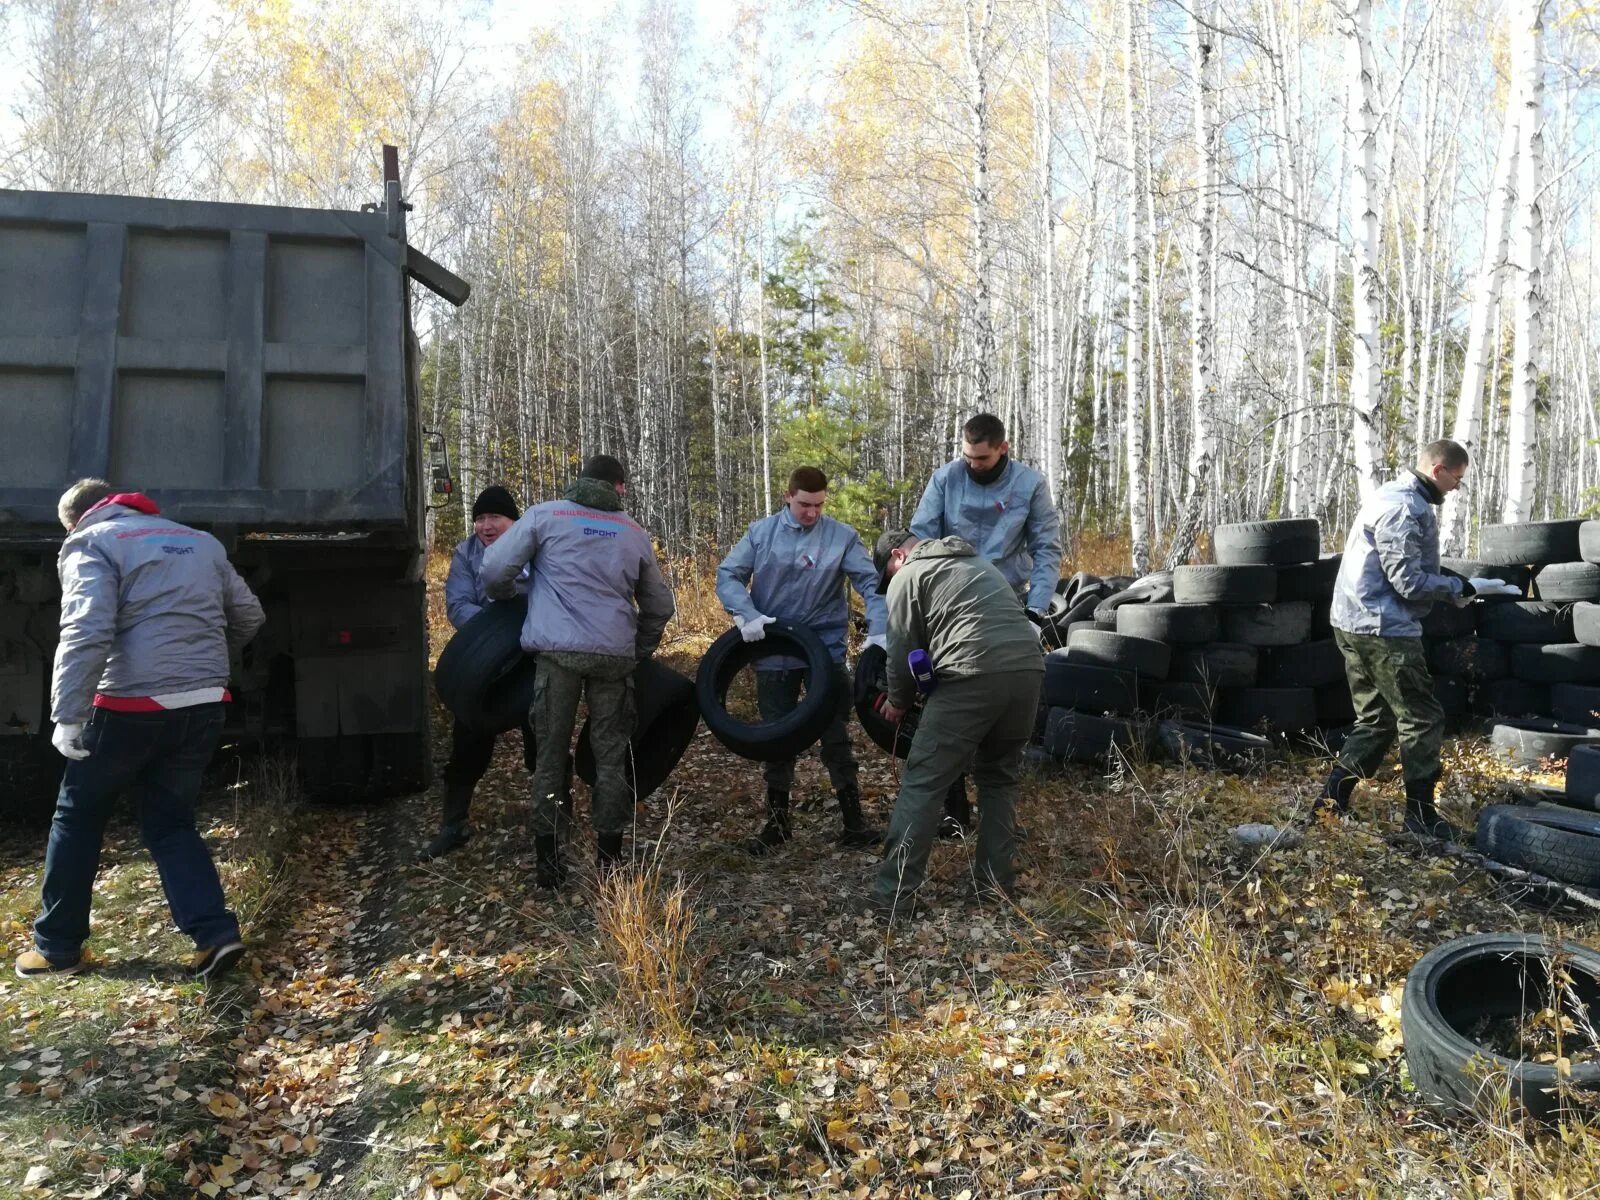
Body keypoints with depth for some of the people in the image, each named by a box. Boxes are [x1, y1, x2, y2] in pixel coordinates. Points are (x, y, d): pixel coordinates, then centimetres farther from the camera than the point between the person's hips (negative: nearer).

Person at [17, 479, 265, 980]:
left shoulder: (90, 544, 0)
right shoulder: (200, 542, 17)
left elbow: (86, 633, -16)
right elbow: (250, 615, 21)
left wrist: (68, 716, -16)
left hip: (131, 708, -5)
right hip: (203, 708, 5)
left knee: (77, 819, 17)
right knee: (170, 823, 15)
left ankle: (58, 947, 26)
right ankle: (216, 933, 1)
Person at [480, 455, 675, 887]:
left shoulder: (544, 515, 7)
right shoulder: (634, 532, 16)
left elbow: (494, 569, 0)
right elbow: (660, 605, 21)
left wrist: (506, 603, 21)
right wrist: (641, 650, 33)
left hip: (558, 651, -2)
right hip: (615, 654, 2)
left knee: (551, 754, 8)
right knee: (612, 755, 9)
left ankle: (548, 859, 11)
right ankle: (611, 856, 13)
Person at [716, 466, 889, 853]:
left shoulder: (843, 536, -4)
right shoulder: (761, 532, -1)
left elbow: (871, 584, -8)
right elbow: (727, 575, -2)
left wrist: (878, 631, -22)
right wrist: (746, 614, -19)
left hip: (826, 649, -1)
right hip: (774, 651, 1)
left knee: (835, 735, 3)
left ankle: (853, 821, 12)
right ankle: (778, 821, 26)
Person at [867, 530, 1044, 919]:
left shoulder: (907, 576, 11)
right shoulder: (979, 563, 34)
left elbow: (903, 651, 8)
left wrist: (897, 702, 26)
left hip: (973, 676, -7)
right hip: (1028, 669, 7)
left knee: (922, 784, 0)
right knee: (999, 777, 22)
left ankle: (893, 894, 1)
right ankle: (998, 882, 24)